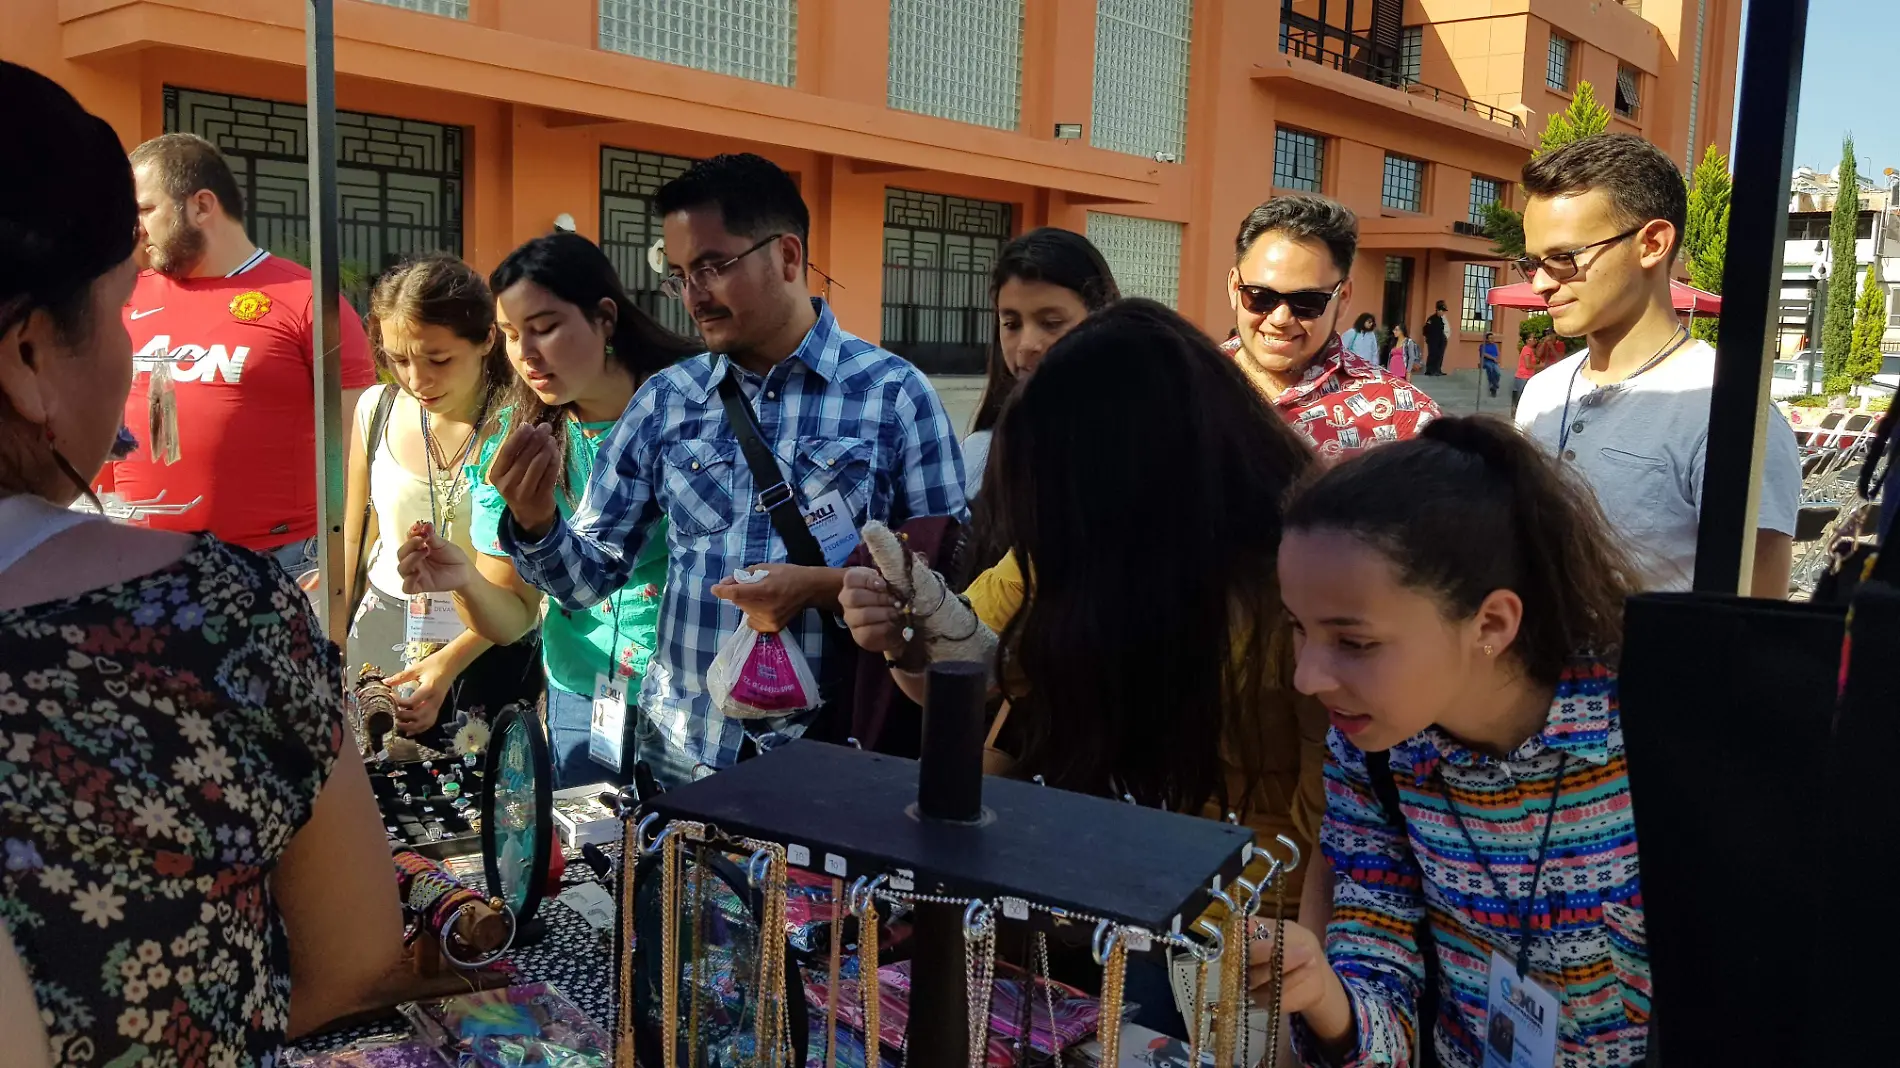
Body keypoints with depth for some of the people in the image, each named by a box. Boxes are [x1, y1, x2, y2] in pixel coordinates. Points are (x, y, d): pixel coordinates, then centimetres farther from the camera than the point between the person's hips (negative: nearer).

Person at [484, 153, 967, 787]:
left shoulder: (894, 394, -6)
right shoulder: (665, 399, 5)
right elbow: (591, 577, 7)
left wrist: (821, 586, -19)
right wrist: (536, 523, -12)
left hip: (831, 761, -3)